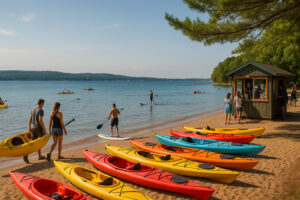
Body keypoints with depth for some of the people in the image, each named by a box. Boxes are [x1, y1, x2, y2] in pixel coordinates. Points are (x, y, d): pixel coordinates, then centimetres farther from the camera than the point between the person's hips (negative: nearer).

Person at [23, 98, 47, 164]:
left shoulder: (33, 109, 11)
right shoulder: (41, 110, -15)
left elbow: (30, 119, 12)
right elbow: (40, 120, -24)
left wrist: (30, 128, 18)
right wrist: (44, 128, -16)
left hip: (33, 128, 7)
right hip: (39, 128, -7)